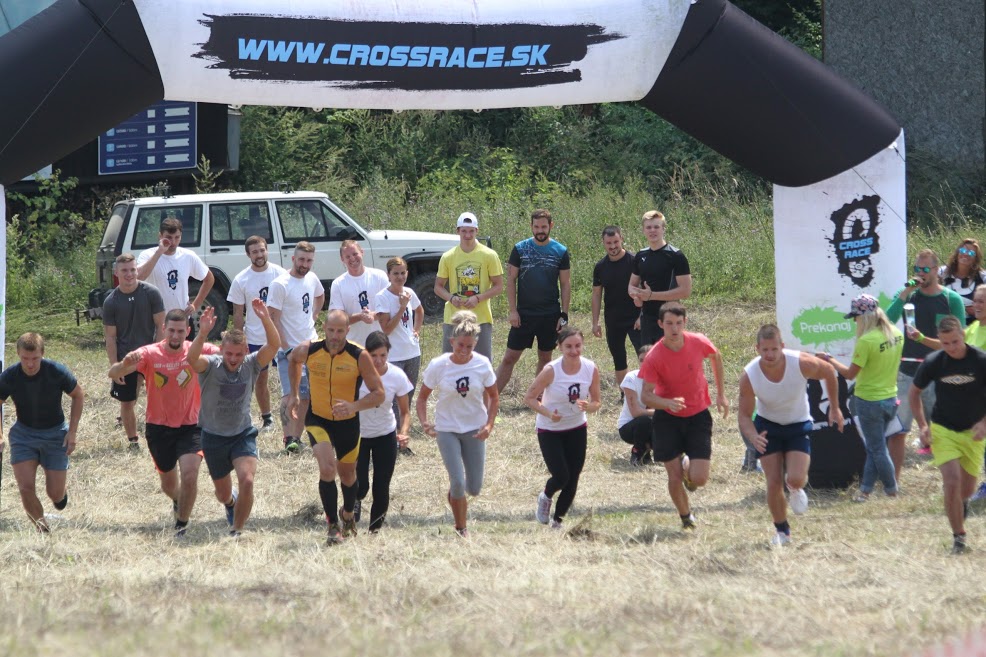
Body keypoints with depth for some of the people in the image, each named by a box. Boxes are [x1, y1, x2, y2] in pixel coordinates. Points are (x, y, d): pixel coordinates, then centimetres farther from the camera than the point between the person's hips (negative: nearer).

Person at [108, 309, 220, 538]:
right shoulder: (149, 354, -12)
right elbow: (113, 374, -20)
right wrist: (125, 364, -44)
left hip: (190, 427, -1)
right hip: (159, 428, 1)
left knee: (189, 475, -21)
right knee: (168, 484, 16)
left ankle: (181, 526, -2)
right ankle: (178, 502, 53)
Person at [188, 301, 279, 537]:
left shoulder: (251, 365, -11)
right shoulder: (210, 366, -17)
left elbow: (273, 345, -26)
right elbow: (192, 358, -39)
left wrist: (265, 319, -44)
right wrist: (202, 334, -57)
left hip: (243, 435, 0)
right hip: (214, 437, 0)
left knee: (247, 481, -23)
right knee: (223, 494, 14)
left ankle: (236, 531, -5)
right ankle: (231, 504, 53)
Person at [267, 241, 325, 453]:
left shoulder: (312, 279, 6)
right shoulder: (280, 284, -15)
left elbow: (320, 296, 30)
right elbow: (273, 319, -15)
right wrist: (286, 349, -18)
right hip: (290, 349, -7)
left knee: (306, 396, 11)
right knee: (290, 395, -17)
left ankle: (297, 437, 20)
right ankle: (289, 439, -19)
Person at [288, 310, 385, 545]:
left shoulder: (359, 356, -20)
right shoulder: (308, 350, -15)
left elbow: (379, 393, -16)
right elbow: (293, 359, 11)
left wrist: (354, 406, -33)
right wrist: (294, 394, 12)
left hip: (348, 422, 1)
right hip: (318, 420, -1)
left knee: (347, 475, 18)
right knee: (327, 468, -22)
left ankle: (348, 515, 47)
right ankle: (333, 526, -14)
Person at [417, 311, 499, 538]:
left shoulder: (482, 364, -10)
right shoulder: (438, 366, -14)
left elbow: (493, 396, 3)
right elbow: (422, 397, -3)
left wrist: (489, 424, -10)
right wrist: (424, 422, -21)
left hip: (474, 430, 2)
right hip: (447, 430, -2)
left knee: (474, 488, 4)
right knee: (457, 482, -13)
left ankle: (454, 493, 41)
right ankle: (461, 529, 7)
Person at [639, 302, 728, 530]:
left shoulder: (699, 342, -15)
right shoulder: (653, 358, -21)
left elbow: (715, 357, 9)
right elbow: (646, 395, -18)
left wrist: (721, 393, 13)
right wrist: (667, 403, -39)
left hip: (698, 415, 1)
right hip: (667, 418, -1)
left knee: (699, 479, -9)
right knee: (674, 477, -4)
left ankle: (688, 464, 28)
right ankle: (685, 516, 25)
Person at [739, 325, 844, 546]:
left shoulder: (802, 363, -28)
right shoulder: (749, 376, -26)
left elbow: (829, 372, -5)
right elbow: (745, 415, -15)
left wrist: (834, 408, 4)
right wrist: (753, 437, -37)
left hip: (799, 426, -1)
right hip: (767, 426, 1)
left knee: (795, 479, -19)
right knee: (774, 484, -5)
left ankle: (796, 490, 20)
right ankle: (781, 531, 20)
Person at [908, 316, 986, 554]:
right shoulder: (933, 362, -9)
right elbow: (914, 392, 7)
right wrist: (922, 425, -1)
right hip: (942, 430, -1)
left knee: (967, 488, 11)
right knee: (952, 482, -15)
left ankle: (961, 503, 48)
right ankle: (958, 537, -4)